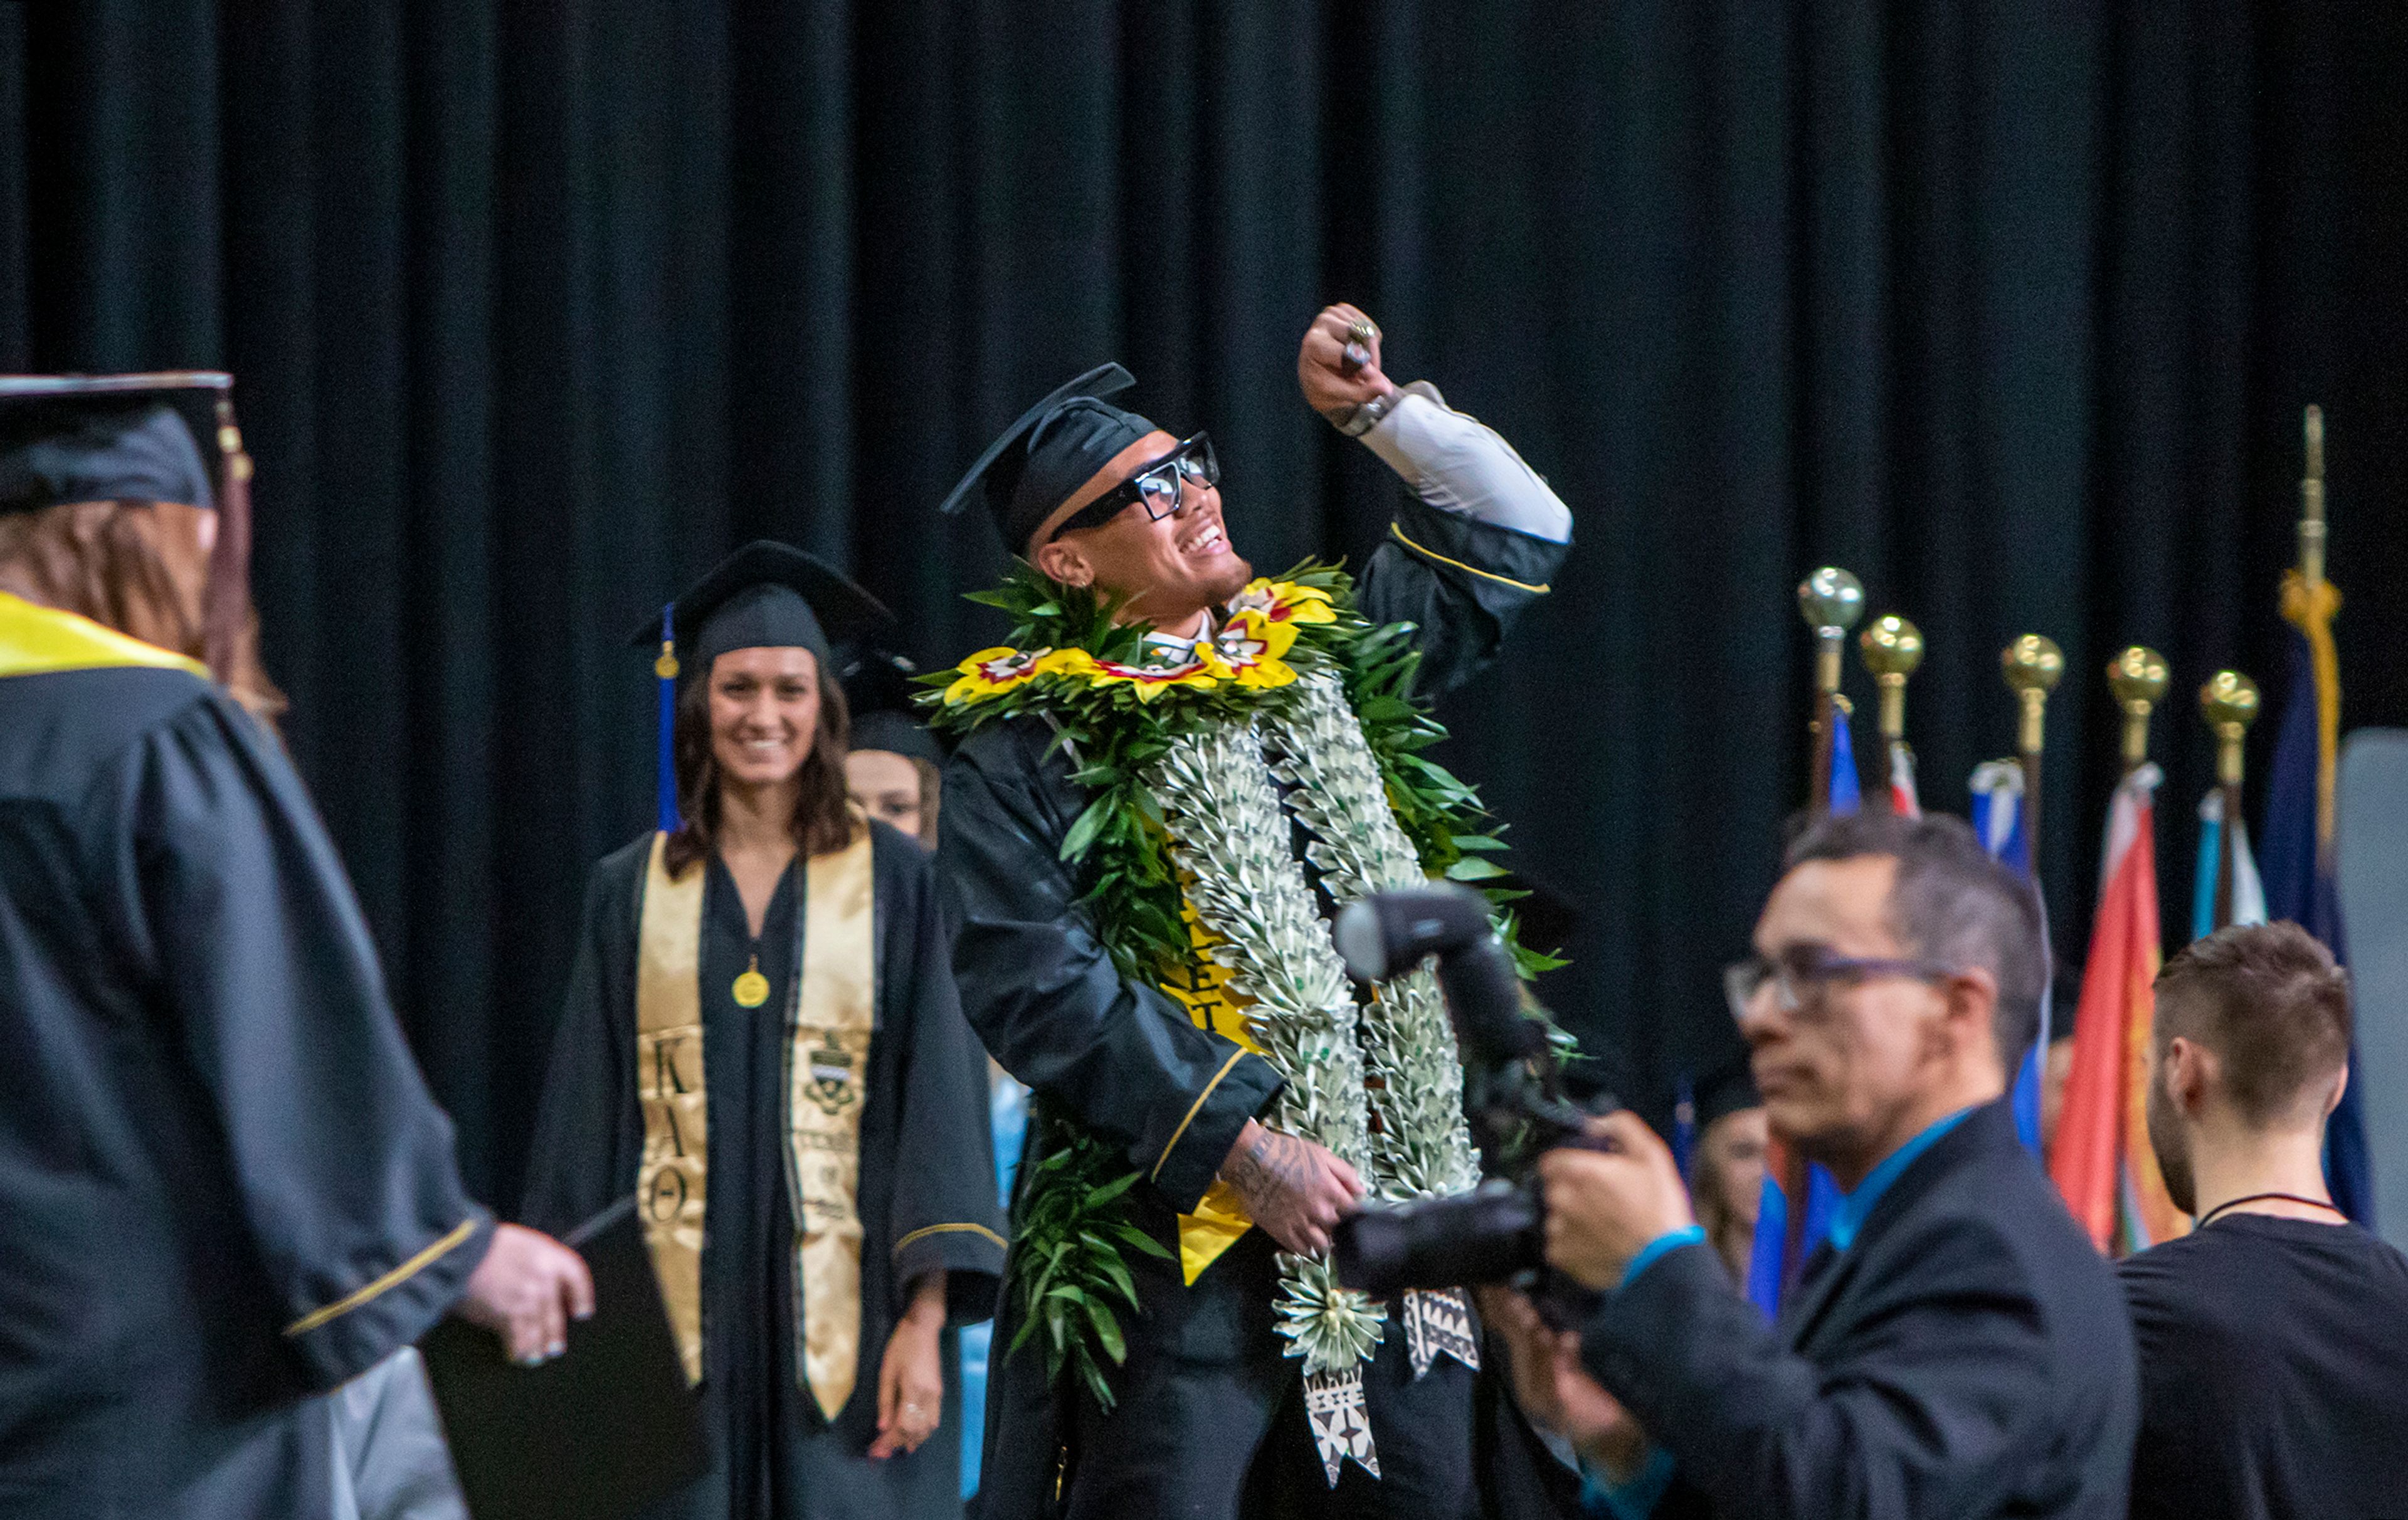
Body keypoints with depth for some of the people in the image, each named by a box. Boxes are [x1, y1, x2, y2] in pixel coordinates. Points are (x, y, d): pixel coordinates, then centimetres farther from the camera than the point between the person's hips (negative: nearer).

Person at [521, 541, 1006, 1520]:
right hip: (680, 1321, 1)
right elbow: (585, 1122, 10)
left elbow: (941, 1107, -1)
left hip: (844, 1321, -1)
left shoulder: (896, 883, 4)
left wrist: (926, 1322, -10)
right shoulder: (631, 893, 9)